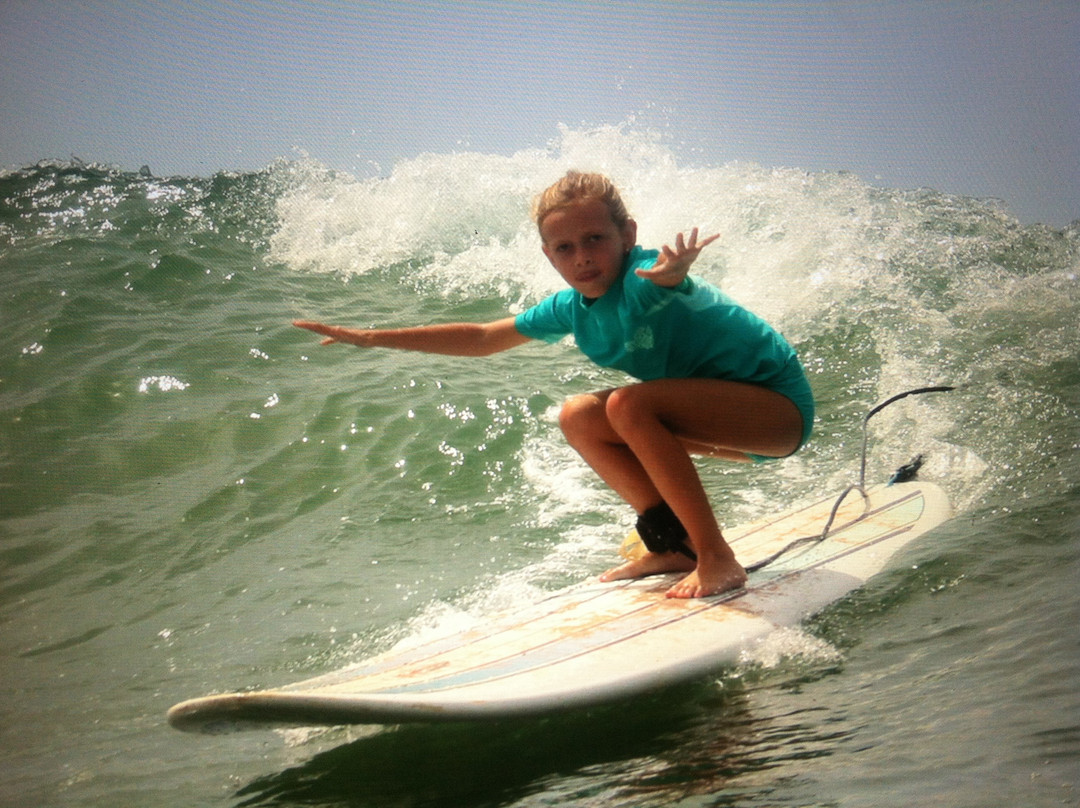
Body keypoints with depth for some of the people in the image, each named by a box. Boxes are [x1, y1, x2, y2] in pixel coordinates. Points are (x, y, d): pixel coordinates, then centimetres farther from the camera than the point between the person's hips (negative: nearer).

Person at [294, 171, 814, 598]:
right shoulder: (571, 309, -1)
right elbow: (483, 338, 8)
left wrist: (673, 271, -75)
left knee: (630, 405, -28)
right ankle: (675, 546, 4)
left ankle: (718, 561, -22)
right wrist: (370, 338, 8)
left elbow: (663, 274, -50)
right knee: (578, 417, 2)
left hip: (780, 403, -8)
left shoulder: (645, 279, -25)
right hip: (724, 415, 8)